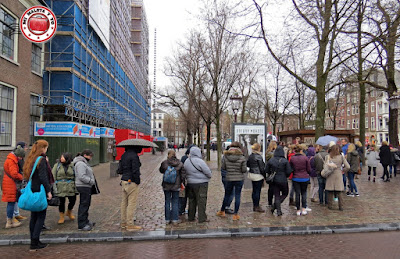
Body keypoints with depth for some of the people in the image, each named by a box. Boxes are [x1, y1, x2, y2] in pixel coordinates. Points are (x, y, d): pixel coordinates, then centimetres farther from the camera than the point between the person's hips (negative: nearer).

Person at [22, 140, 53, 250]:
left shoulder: (31, 159, 11)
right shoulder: (41, 160, -14)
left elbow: (28, 175, 15)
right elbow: (43, 177, -19)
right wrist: (48, 191, -16)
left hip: (32, 191, 8)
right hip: (40, 191, -8)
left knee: (34, 216, 13)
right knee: (41, 216, -1)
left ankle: (34, 241, 21)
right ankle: (35, 242, 0)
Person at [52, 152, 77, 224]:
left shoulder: (72, 166, 4)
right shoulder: (57, 165, 2)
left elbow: (75, 177, 9)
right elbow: (53, 177, 2)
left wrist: (75, 186, 5)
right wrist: (54, 187, -5)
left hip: (70, 187, 1)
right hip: (60, 187, -1)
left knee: (73, 200, 6)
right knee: (61, 202, 4)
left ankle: (69, 212, 35)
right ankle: (61, 217, 22)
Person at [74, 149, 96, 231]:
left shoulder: (84, 163, 19)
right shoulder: (80, 164, -16)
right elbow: (82, 177, -24)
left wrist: (92, 180, 11)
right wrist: (91, 181, -18)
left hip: (87, 187, 11)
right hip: (83, 187, -11)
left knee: (86, 204, 17)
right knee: (84, 204, -6)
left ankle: (85, 221, 29)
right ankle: (81, 225, -1)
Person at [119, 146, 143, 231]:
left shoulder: (124, 155, 11)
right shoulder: (134, 156, -16)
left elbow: (120, 169, 16)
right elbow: (135, 171, -19)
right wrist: (138, 181, -10)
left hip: (124, 181, 9)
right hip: (132, 182, -9)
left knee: (124, 202, 15)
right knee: (132, 204, -2)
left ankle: (123, 223, 25)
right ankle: (130, 225, 4)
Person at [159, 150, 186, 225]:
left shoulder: (164, 163, -8)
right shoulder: (180, 164, -5)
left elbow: (161, 171, 10)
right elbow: (183, 175, -3)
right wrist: (180, 182, 10)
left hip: (166, 186, 0)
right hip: (176, 186, 0)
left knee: (167, 202, 11)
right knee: (175, 202, 8)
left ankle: (167, 219, 17)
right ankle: (175, 220, 10)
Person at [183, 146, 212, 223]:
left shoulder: (186, 161, 4)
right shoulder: (199, 161, -18)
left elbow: (185, 173, 10)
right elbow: (208, 172, -13)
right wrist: (209, 177, 6)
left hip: (190, 183, 7)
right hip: (201, 184, -7)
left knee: (192, 200, 16)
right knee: (201, 201, 1)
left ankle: (191, 217, 24)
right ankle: (202, 218, 5)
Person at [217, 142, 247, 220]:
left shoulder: (225, 156, -6)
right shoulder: (242, 157, -12)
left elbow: (223, 167, -1)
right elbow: (244, 170, -10)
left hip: (229, 179, 2)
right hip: (239, 179, -2)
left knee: (227, 195, 18)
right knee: (237, 196, 7)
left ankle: (222, 211, 34)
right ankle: (235, 214, 13)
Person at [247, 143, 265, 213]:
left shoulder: (250, 156, 7)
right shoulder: (258, 156, -15)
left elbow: (247, 165, 17)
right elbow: (262, 167, -14)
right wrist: (265, 175, -6)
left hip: (252, 175, 8)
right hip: (259, 176, -8)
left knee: (254, 191, 15)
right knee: (258, 191, -1)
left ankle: (254, 206, 23)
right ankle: (257, 207, 6)